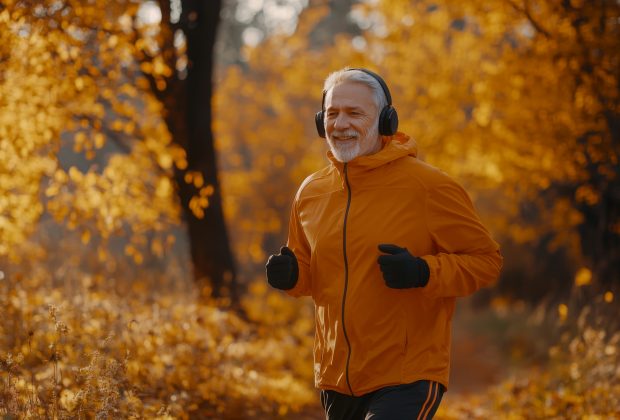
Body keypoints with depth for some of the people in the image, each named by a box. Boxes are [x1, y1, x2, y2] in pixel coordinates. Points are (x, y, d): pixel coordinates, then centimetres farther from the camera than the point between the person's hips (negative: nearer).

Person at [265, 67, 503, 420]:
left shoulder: (428, 187, -10)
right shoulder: (311, 193, 6)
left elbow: (487, 259, -6)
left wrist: (423, 273, -22)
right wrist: (290, 274, -3)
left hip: (408, 379, -6)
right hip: (336, 381, 6)